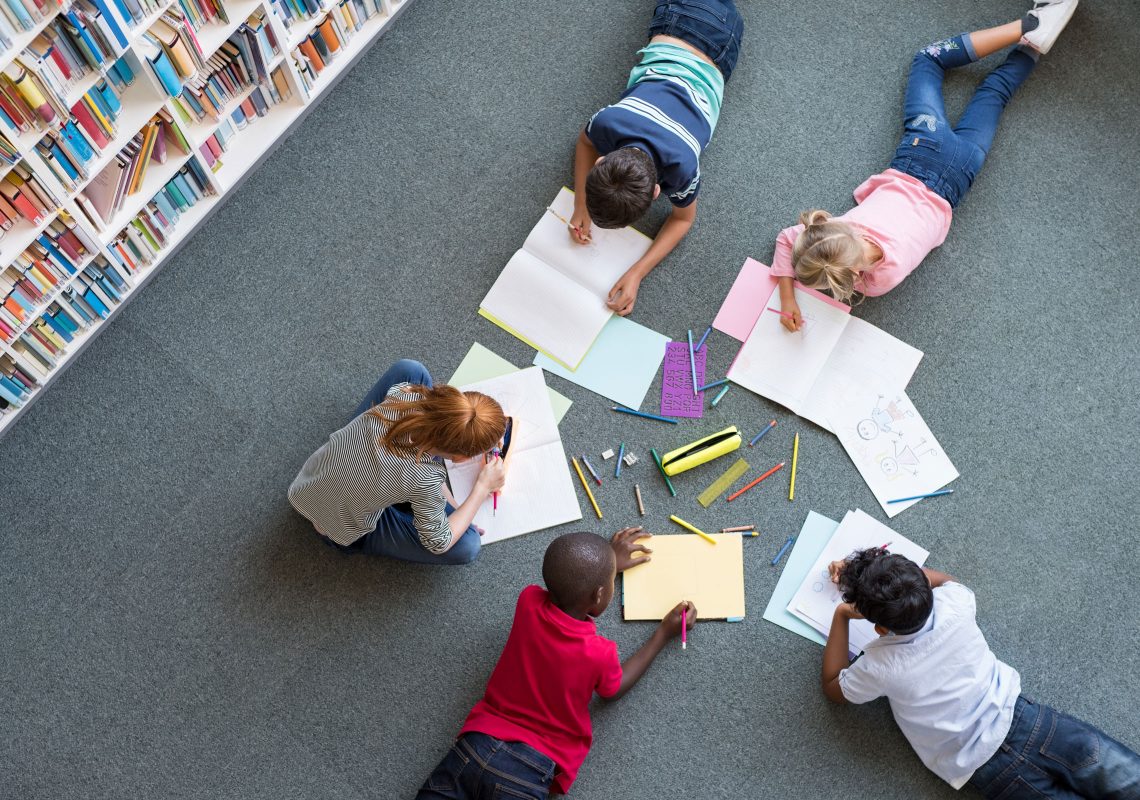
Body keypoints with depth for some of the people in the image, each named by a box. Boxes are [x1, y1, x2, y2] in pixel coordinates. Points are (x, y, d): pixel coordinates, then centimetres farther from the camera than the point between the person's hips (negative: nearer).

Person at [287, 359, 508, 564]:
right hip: (341, 530, -5)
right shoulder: (425, 481, -38)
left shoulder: (404, 391, -27)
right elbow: (439, 543, -18)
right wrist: (483, 488, -11)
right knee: (467, 546, -17)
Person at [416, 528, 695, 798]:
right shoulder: (598, 653, -16)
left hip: (478, 743, 4)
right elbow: (614, 689, 11)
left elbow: (567, 590, 22)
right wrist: (665, 633, 15)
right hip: (528, 771, -4)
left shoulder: (528, 601, -5)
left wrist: (608, 562, 32)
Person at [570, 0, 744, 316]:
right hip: (670, 35, 1)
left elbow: (683, 219, -22)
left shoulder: (682, 165, -44)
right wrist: (581, 207, -22)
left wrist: (636, 274, -34)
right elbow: (585, 142, -11)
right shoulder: (607, 122, -38)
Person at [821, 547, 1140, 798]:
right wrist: (861, 575, 17)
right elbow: (943, 579, 16)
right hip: (1021, 717, 3)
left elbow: (833, 688, 6)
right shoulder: (952, 604, -12)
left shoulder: (879, 667, -19)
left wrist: (841, 615, 5)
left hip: (988, 770, -2)